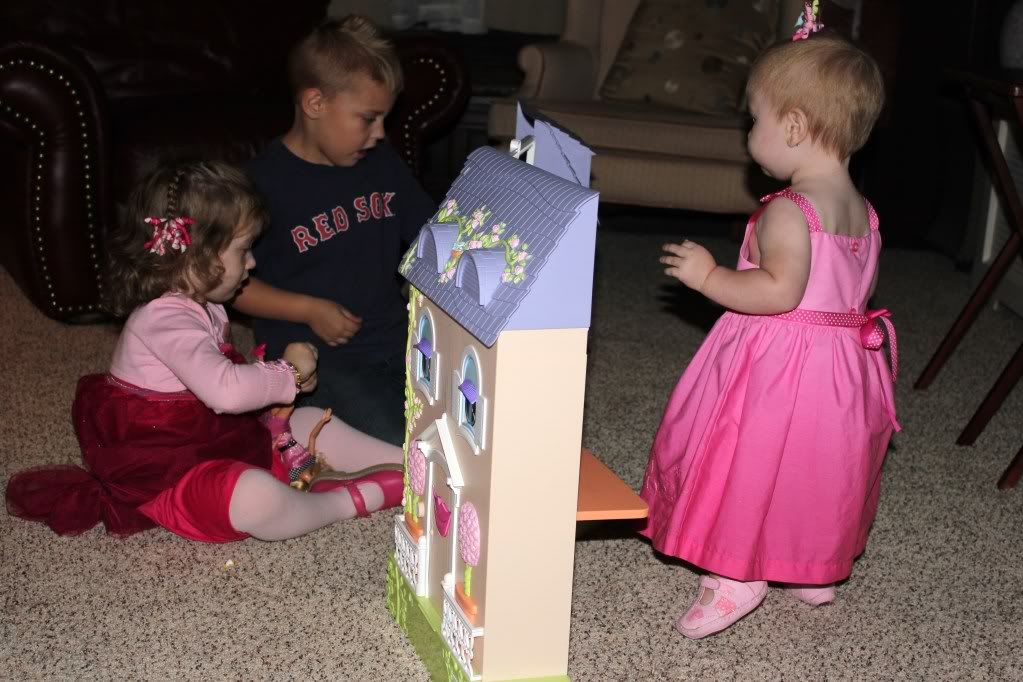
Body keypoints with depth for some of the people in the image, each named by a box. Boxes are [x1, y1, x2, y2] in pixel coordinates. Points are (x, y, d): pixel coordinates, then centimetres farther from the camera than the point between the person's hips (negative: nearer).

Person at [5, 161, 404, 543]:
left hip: (219, 436, 11)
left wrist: (284, 377, 0)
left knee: (311, 424, 6)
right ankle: (356, 498, -22)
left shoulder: (203, 306, 7)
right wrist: (288, 374, -23)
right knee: (257, 498, -37)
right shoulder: (164, 319, -28)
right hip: (170, 473, -11)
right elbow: (226, 390, -40)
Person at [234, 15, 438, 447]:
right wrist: (309, 310, -14)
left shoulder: (382, 163, 9)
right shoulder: (265, 183, -11)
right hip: (313, 355, -6)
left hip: (396, 337, 6)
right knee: (401, 438, -25)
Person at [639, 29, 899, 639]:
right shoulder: (863, 213, 5)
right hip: (845, 365, 9)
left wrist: (709, 276, -20)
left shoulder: (788, 211, -21)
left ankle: (737, 578, 11)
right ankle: (818, 571, 35)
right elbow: (859, 291, 11)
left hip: (776, 366, -9)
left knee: (747, 466, 5)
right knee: (817, 472, 22)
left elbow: (780, 291, -30)